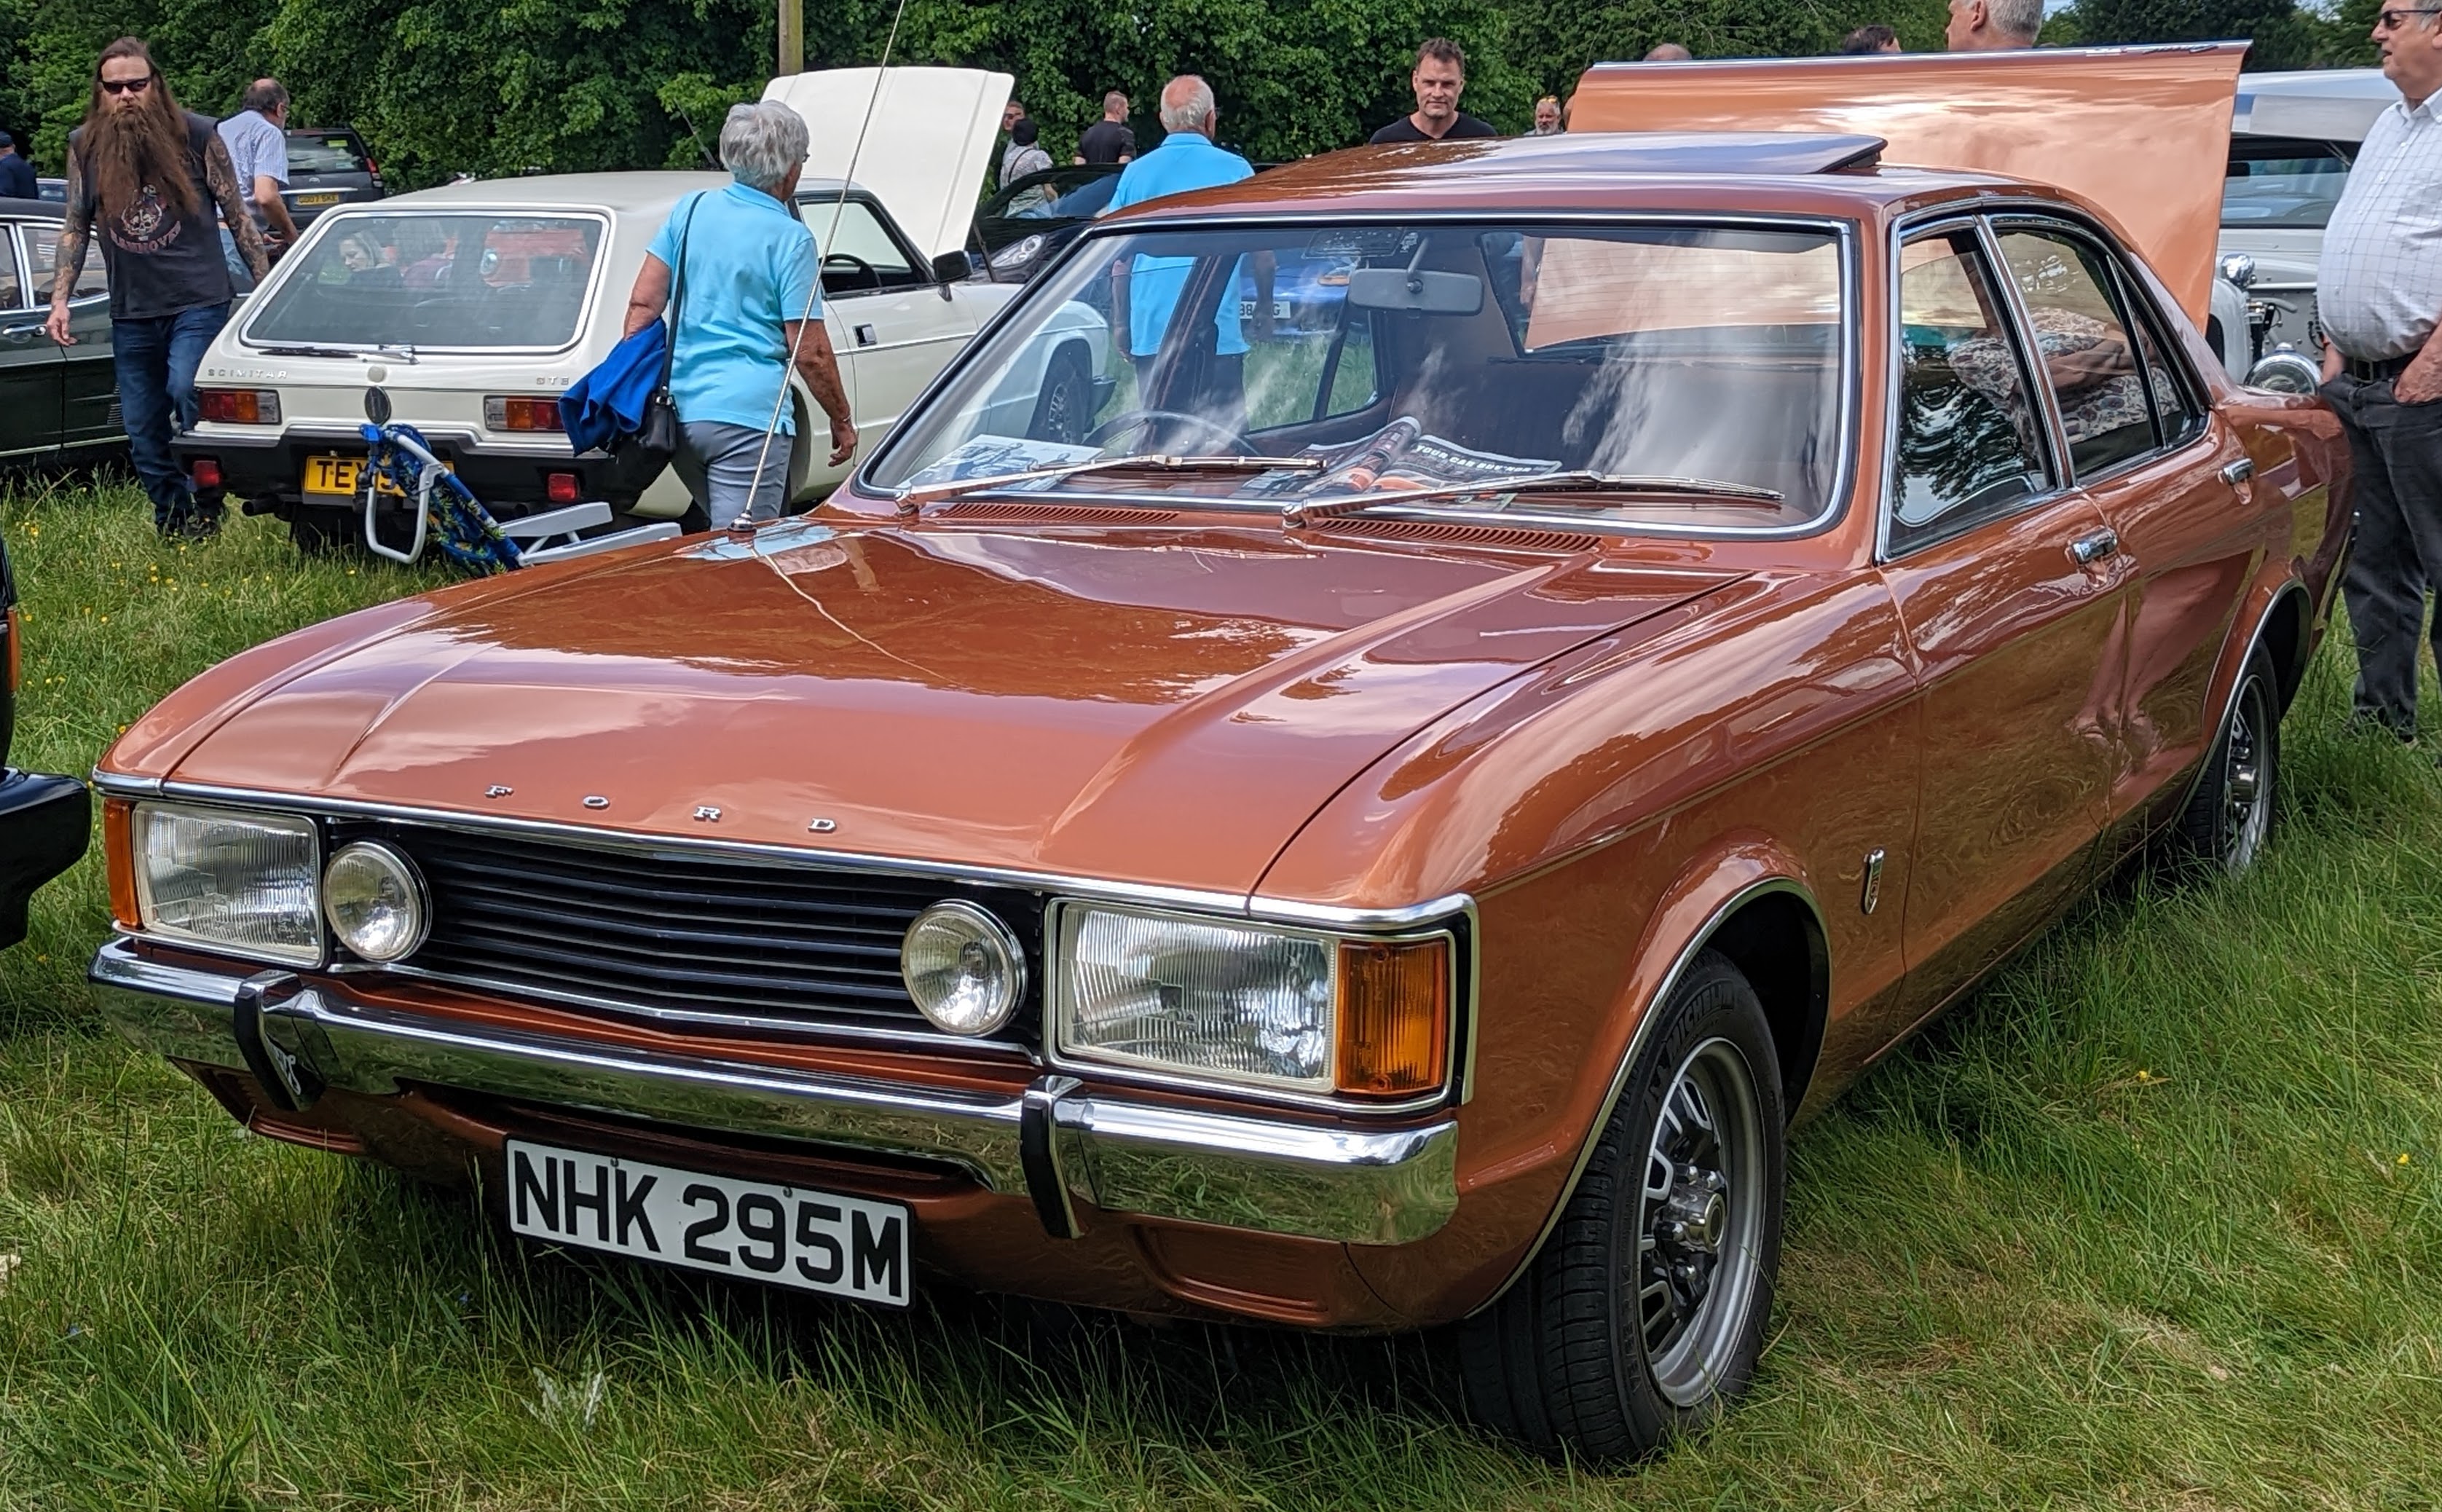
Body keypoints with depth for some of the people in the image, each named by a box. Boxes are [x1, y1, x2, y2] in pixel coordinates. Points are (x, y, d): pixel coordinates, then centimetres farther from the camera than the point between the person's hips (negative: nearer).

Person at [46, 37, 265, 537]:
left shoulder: (197, 135, -4)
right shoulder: (84, 146, 4)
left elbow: (237, 215, 2)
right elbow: (75, 227, 11)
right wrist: (59, 300, 3)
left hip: (199, 302, -4)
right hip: (131, 313, 4)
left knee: (186, 392, -25)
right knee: (144, 434, 6)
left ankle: (206, 514, -11)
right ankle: (173, 531, 20)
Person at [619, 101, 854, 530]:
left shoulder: (690, 210, 8)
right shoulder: (791, 239, -7)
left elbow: (643, 304, 7)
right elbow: (810, 352, -8)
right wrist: (842, 420, 4)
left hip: (680, 411, 6)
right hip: (747, 415, -6)